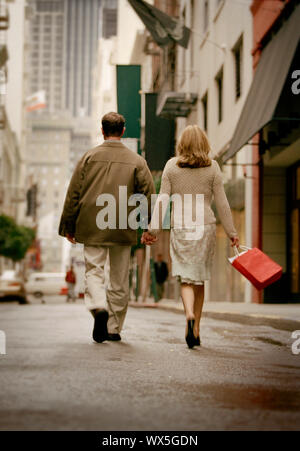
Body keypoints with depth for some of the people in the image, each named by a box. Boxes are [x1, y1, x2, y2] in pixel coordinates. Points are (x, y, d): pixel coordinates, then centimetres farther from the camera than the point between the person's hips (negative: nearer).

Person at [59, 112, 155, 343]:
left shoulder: (89, 157, 0)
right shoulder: (136, 160, 1)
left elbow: (73, 193, 1)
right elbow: (149, 194, -1)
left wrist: (68, 226, 8)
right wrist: (147, 222, 13)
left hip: (92, 227, -1)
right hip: (123, 229, 1)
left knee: (94, 271, 6)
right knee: (119, 279, 10)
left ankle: (99, 307, -21)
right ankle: (114, 328, 14)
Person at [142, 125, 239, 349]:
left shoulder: (171, 166, 2)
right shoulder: (212, 167, 1)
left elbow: (162, 200, 0)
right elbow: (222, 203, 1)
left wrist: (152, 229, 4)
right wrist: (232, 232, 6)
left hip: (180, 227, 0)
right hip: (205, 226, 0)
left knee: (186, 278, 3)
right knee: (200, 279, 10)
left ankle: (190, 313, -25)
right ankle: (196, 330, 14)